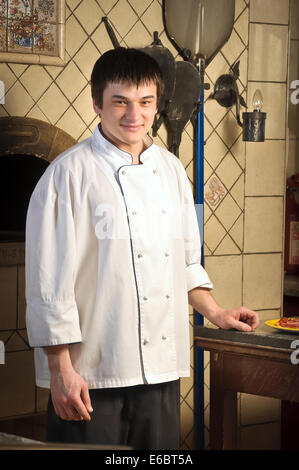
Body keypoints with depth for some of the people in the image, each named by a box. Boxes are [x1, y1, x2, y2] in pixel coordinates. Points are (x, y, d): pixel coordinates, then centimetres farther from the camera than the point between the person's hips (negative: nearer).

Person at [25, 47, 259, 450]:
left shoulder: (171, 170, 11)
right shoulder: (70, 173, -8)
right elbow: (50, 281, -11)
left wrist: (215, 312, 11)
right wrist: (61, 369, -13)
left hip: (161, 369, 6)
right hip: (91, 373, -5)